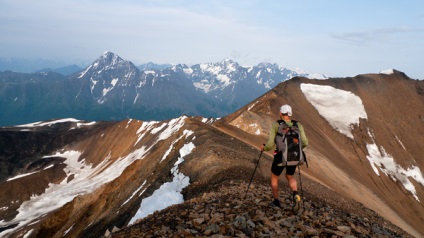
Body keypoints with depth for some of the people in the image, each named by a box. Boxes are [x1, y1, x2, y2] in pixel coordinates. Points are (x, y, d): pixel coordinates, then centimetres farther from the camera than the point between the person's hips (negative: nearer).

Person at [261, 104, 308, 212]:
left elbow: (270, 144, -16)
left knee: (274, 177, 24)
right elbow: (305, 143, -6)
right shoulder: (298, 125, -3)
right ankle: (295, 195, -1)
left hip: (280, 157, -3)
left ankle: (276, 201, 34)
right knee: (290, 177, 27)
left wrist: (264, 148, 7)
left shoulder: (275, 125, -12)